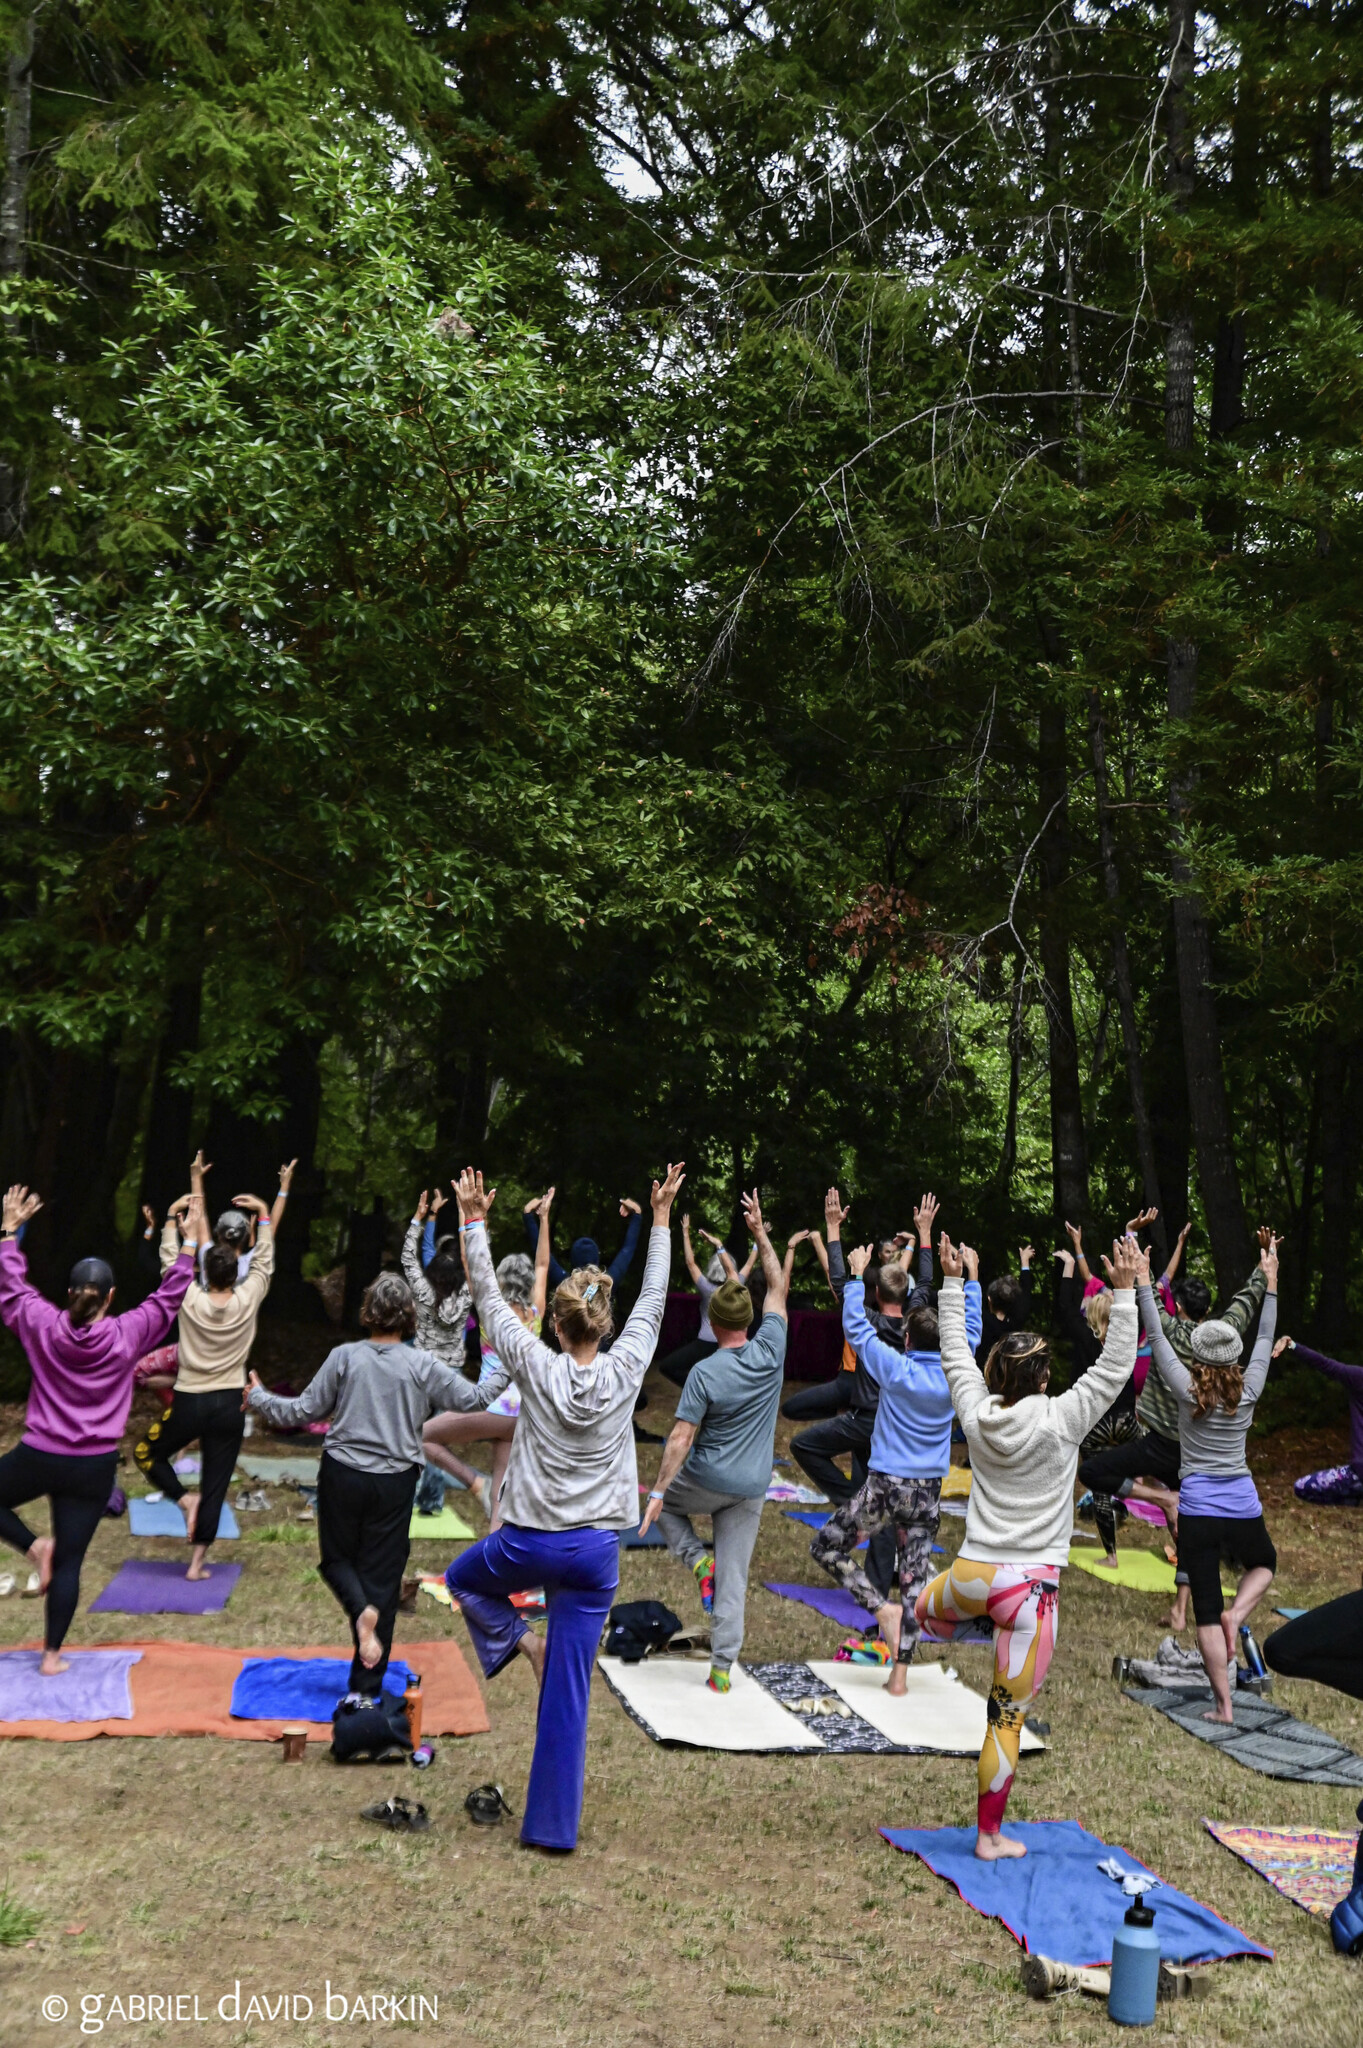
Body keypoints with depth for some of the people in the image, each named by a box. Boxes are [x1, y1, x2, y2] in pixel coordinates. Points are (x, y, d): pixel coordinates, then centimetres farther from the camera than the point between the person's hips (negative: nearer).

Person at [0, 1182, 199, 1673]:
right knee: (70, 1561, 8)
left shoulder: (43, 1326, -7)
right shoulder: (126, 1335, -9)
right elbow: (167, 1299, 3)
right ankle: (52, 1654, 13)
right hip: (94, 1467, 1)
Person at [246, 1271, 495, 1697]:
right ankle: (367, 1687, 14)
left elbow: (303, 1410, 0)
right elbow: (472, 1399, -3)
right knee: (381, 1575, 9)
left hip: (342, 1475, 0)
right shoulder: (423, 1365, -7)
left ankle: (361, 1608, -12)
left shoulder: (344, 1357, -6)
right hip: (394, 1482, 0)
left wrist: (258, 1398, 17)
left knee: (336, 1557, 21)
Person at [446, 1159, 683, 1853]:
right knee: (568, 1692, 7)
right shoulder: (625, 1372, -7)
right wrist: (661, 1217, 13)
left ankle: (514, 1638, 8)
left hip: (528, 1542, -2)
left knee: (462, 1576, 32)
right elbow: (652, 1300, 5)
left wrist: (473, 1220, 5)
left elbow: (489, 1297, -3)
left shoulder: (537, 1368, -12)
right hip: (596, 1552, 2)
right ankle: (554, 1826, 9)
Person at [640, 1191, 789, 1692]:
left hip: (706, 1481, -3)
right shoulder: (770, 1352, -9)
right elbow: (778, 1289, 4)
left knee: (662, 1502, 28)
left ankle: (696, 1557, 6)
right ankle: (722, 1667, 8)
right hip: (750, 1489, 3)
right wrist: (760, 1233, 10)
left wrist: (659, 1491, -11)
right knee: (734, 1577, 10)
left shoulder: (704, 1373, -18)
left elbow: (681, 1438, -17)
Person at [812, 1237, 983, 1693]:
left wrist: (857, 1277, 8)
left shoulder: (896, 1368, -11)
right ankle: (900, 1674, 7)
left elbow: (856, 1326, -2)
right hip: (928, 1491, 4)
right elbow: (971, 1329, 17)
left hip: (885, 1484, -4)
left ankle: (883, 1608, -4)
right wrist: (971, 1279, 27)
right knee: (914, 1580, 7)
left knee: (825, 1547, 10)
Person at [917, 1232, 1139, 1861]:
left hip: (971, 1575, 3)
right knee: (1008, 1715, 7)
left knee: (927, 1609, 40)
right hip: (1029, 1587, -3)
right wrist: (1124, 1292, -4)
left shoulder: (978, 1416, -3)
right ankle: (990, 1835, 14)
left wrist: (952, 1281, 19)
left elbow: (955, 1353, 12)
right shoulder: (1060, 1421, -13)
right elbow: (1114, 1368, -6)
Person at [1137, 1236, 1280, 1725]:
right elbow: (1266, 1341, 7)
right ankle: (1236, 1615, 4)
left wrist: (1144, 1283, -2)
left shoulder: (1188, 1393, -9)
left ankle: (1224, 1706, 1)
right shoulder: (1248, 1393, -4)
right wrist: (1270, 1283, 14)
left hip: (1198, 1511, -2)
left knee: (1206, 1610, 3)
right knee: (1264, 1564, 33)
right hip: (1243, 1507, 2)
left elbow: (1157, 1339, -6)